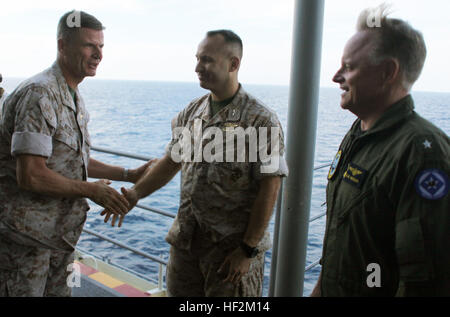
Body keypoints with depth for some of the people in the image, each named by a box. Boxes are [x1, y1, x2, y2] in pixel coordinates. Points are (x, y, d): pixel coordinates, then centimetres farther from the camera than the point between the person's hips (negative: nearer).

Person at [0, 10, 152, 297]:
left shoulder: (74, 98, 11)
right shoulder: (40, 94, -20)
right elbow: (30, 176, -27)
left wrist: (129, 175, 10)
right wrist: (92, 190, -15)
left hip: (59, 232, 9)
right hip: (26, 236, -9)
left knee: (59, 291, 19)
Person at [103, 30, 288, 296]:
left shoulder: (261, 120, -13)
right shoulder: (191, 113, 6)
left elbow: (269, 189, -15)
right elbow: (172, 161, 15)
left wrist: (248, 250, -16)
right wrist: (136, 193, 2)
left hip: (233, 245, -5)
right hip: (186, 241, 6)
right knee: (179, 292, 18)